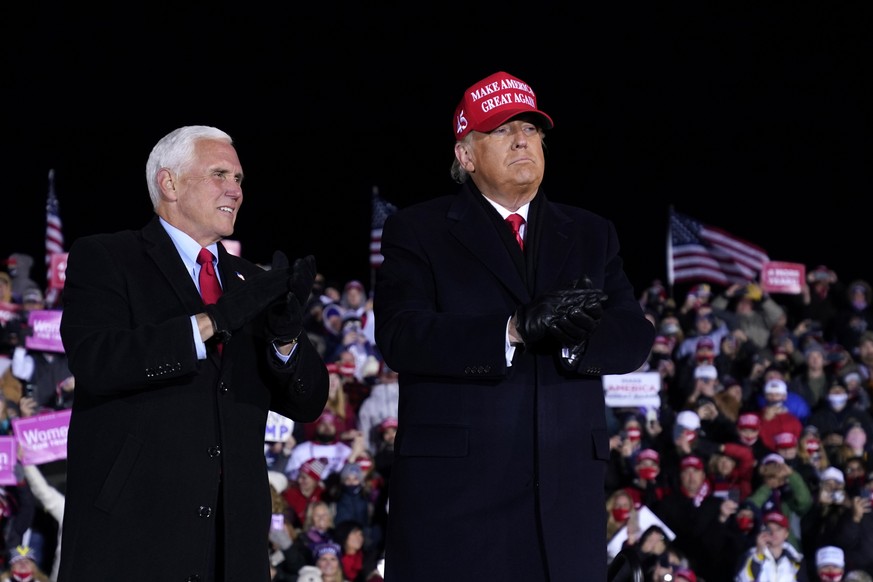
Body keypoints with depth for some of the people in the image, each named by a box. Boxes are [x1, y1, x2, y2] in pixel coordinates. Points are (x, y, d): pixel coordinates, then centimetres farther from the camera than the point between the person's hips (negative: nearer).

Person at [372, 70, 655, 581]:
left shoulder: (592, 235, 18)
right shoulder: (417, 232, 6)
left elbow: (635, 338, 6)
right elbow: (400, 334, -10)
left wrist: (574, 337, -17)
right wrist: (515, 329, -23)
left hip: (567, 491, 3)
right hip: (454, 482, -3)